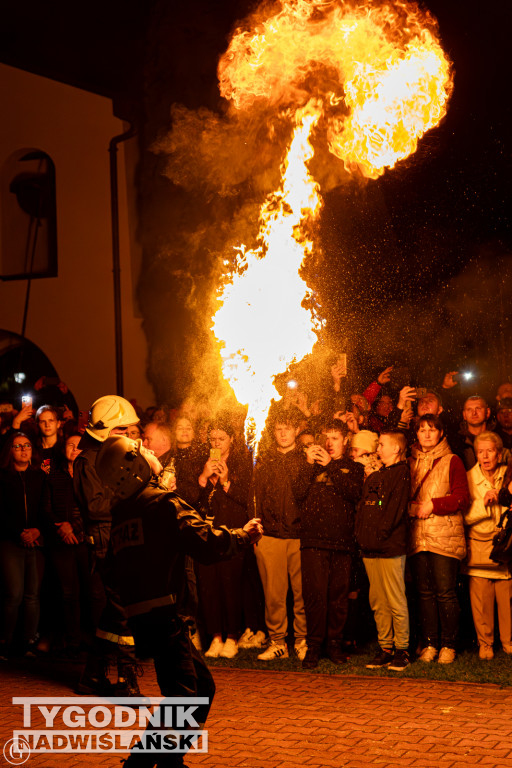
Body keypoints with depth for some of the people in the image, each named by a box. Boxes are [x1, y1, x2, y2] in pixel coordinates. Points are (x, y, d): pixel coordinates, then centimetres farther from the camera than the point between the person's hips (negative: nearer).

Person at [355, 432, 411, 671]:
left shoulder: (401, 472, -4)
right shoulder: (374, 476, 21)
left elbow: (396, 508, -13)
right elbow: (362, 507, 21)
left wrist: (380, 533, -15)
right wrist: (360, 534, 8)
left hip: (391, 548, -8)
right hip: (370, 549, 8)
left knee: (396, 602, -4)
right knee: (378, 604, 9)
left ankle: (401, 650, 3)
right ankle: (385, 649, 15)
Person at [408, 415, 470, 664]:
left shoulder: (452, 461, 4)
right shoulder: (411, 463, 16)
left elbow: (462, 498, -2)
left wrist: (433, 505, -10)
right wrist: (413, 508, -2)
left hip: (445, 535, -4)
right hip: (418, 537, 4)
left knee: (445, 592, -5)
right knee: (425, 591, 4)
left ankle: (448, 644, 4)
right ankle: (429, 643, 11)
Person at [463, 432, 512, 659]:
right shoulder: (468, 479, 0)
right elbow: (465, 516, -5)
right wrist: (483, 503, -18)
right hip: (479, 547, -1)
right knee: (481, 600, -1)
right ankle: (485, 643, 13)